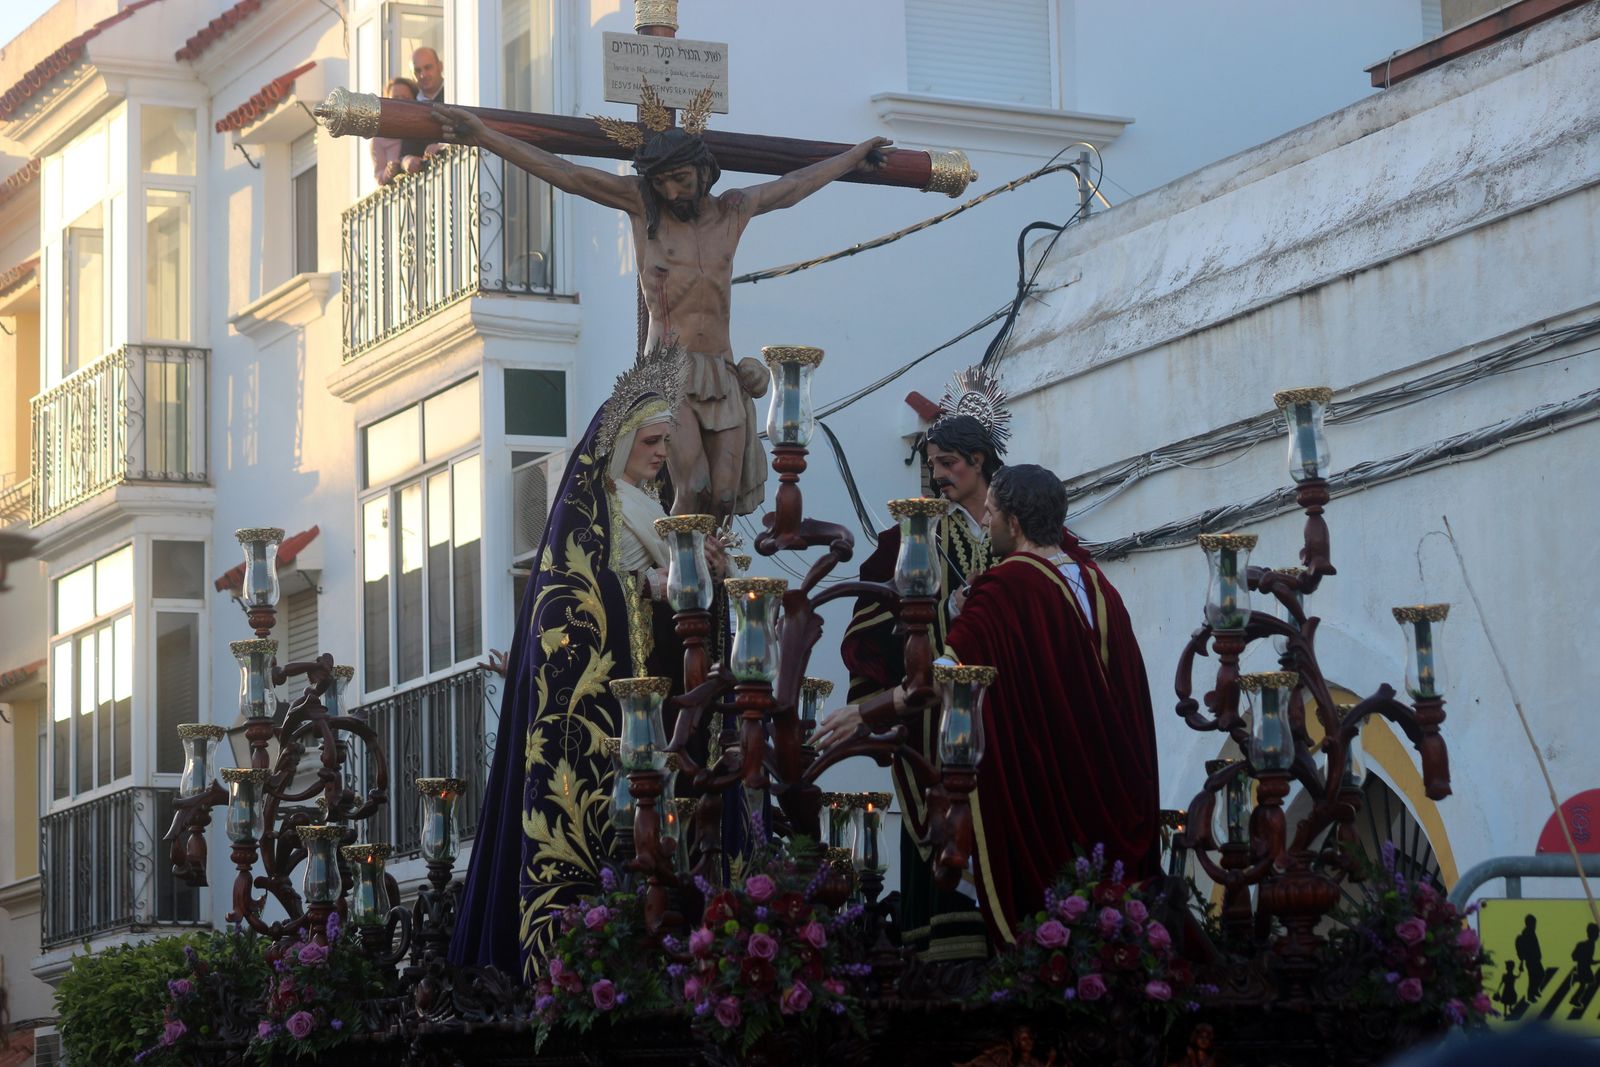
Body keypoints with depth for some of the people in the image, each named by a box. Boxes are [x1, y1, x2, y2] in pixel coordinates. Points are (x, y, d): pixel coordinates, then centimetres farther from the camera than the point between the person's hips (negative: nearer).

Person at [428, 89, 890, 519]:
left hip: (722, 376, 4)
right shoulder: (642, 205, 4)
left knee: (724, 498, -7)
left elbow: (792, 186, 30)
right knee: (694, 489, -23)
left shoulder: (731, 211, 12)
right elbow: (564, 173, 0)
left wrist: (853, 157, 44)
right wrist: (483, 136, -4)